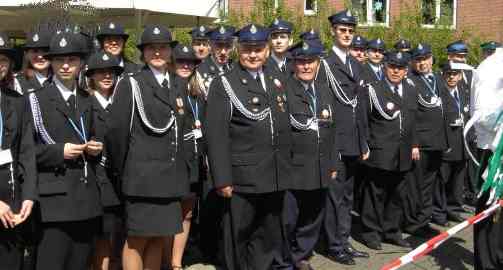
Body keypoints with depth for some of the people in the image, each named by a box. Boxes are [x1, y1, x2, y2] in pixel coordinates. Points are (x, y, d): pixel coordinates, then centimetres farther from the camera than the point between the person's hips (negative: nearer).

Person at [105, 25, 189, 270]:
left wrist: (179, 171, 13)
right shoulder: (130, 85, -4)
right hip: (143, 177, -6)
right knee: (137, 240, 0)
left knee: (159, 239, 11)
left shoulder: (178, 87, 14)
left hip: (171, 178, 6)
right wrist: (121, 171, -2)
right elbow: (115, 131, -7)